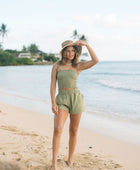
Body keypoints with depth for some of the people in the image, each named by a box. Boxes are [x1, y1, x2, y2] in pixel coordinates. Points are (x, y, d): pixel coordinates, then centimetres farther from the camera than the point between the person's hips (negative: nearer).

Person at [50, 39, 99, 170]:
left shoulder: (78, 66, 6)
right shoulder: (56, 66, 6)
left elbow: (95, 60, -9)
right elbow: (52, 85, 1)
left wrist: (86, 44, -4)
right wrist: (53, 103, -9)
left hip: (76, 98, 1)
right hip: (62, 100, -1)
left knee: (73, 131, 7)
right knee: (57, 129, -17)